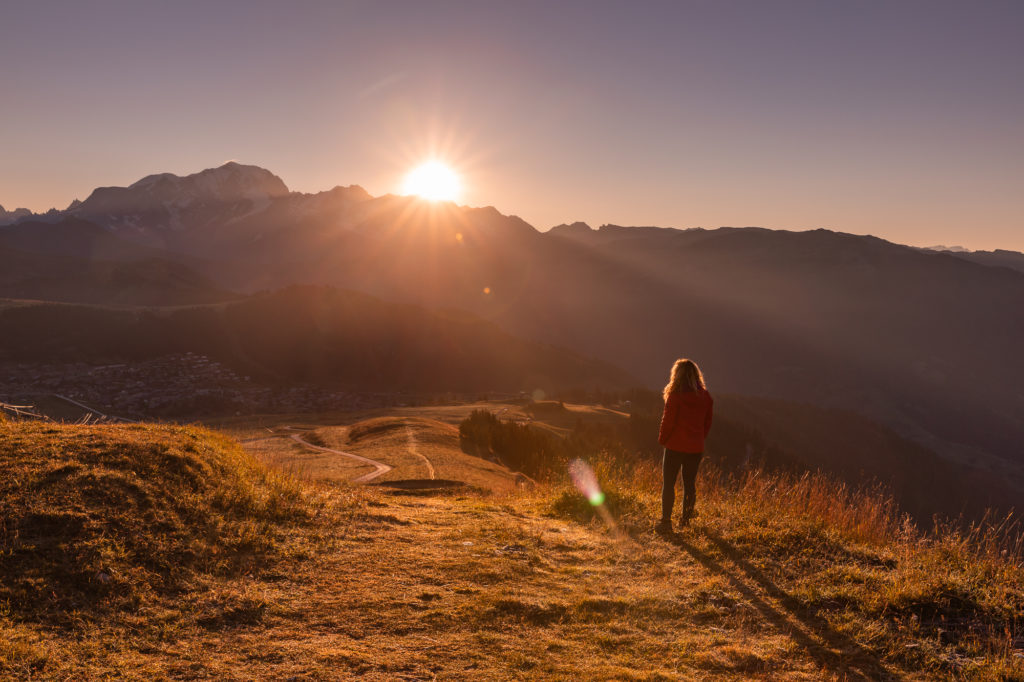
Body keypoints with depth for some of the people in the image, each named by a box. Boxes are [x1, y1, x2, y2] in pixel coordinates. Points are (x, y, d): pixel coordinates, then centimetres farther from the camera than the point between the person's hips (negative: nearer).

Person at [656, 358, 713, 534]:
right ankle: (686, 516, 28)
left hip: (675, 446, -5)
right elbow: (707, 423, 9)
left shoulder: (675, 396, -14)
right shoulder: (705, 397, 3)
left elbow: (668, 421, -12)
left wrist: (662, 440, 2)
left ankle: (666, 521, 2)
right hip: (696, 448, 5)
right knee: (690, 482, 17)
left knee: (668, 483, 3)